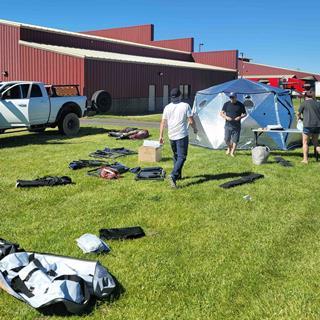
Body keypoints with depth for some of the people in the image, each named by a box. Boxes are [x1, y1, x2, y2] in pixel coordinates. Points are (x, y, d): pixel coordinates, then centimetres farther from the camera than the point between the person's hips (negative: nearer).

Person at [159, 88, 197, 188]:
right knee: (182, 157, -4)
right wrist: (195, 128, 12)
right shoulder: (185, 106, -7)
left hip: (171, 136, 5)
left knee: (176, 156, 20)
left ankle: (178, 175, 27)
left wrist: (161, 136, 9)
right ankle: (173, 175, -22)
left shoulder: (167, 107, 3)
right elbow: (191, 121, -7)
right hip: (182, 135, -5)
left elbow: (163, 123, 3)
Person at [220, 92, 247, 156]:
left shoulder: (240, 105, 2)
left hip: (236, 126, -1)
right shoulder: (226, 104, 4)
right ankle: (229, 148, 29)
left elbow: (245, 114, 8)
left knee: (235, 140, -2)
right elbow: (221, 113, 5)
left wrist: (240, 117, -12)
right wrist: (226, 117, -14)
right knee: (226, 139, 0)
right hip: (228, 125, 1)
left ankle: (232, 152, 11)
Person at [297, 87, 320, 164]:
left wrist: (299, 117, 32)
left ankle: (305, 159, 4)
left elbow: (298, 113, 10)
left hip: (308, 125, -5)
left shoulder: (304, 103, 0)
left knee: (305, 142, 6)